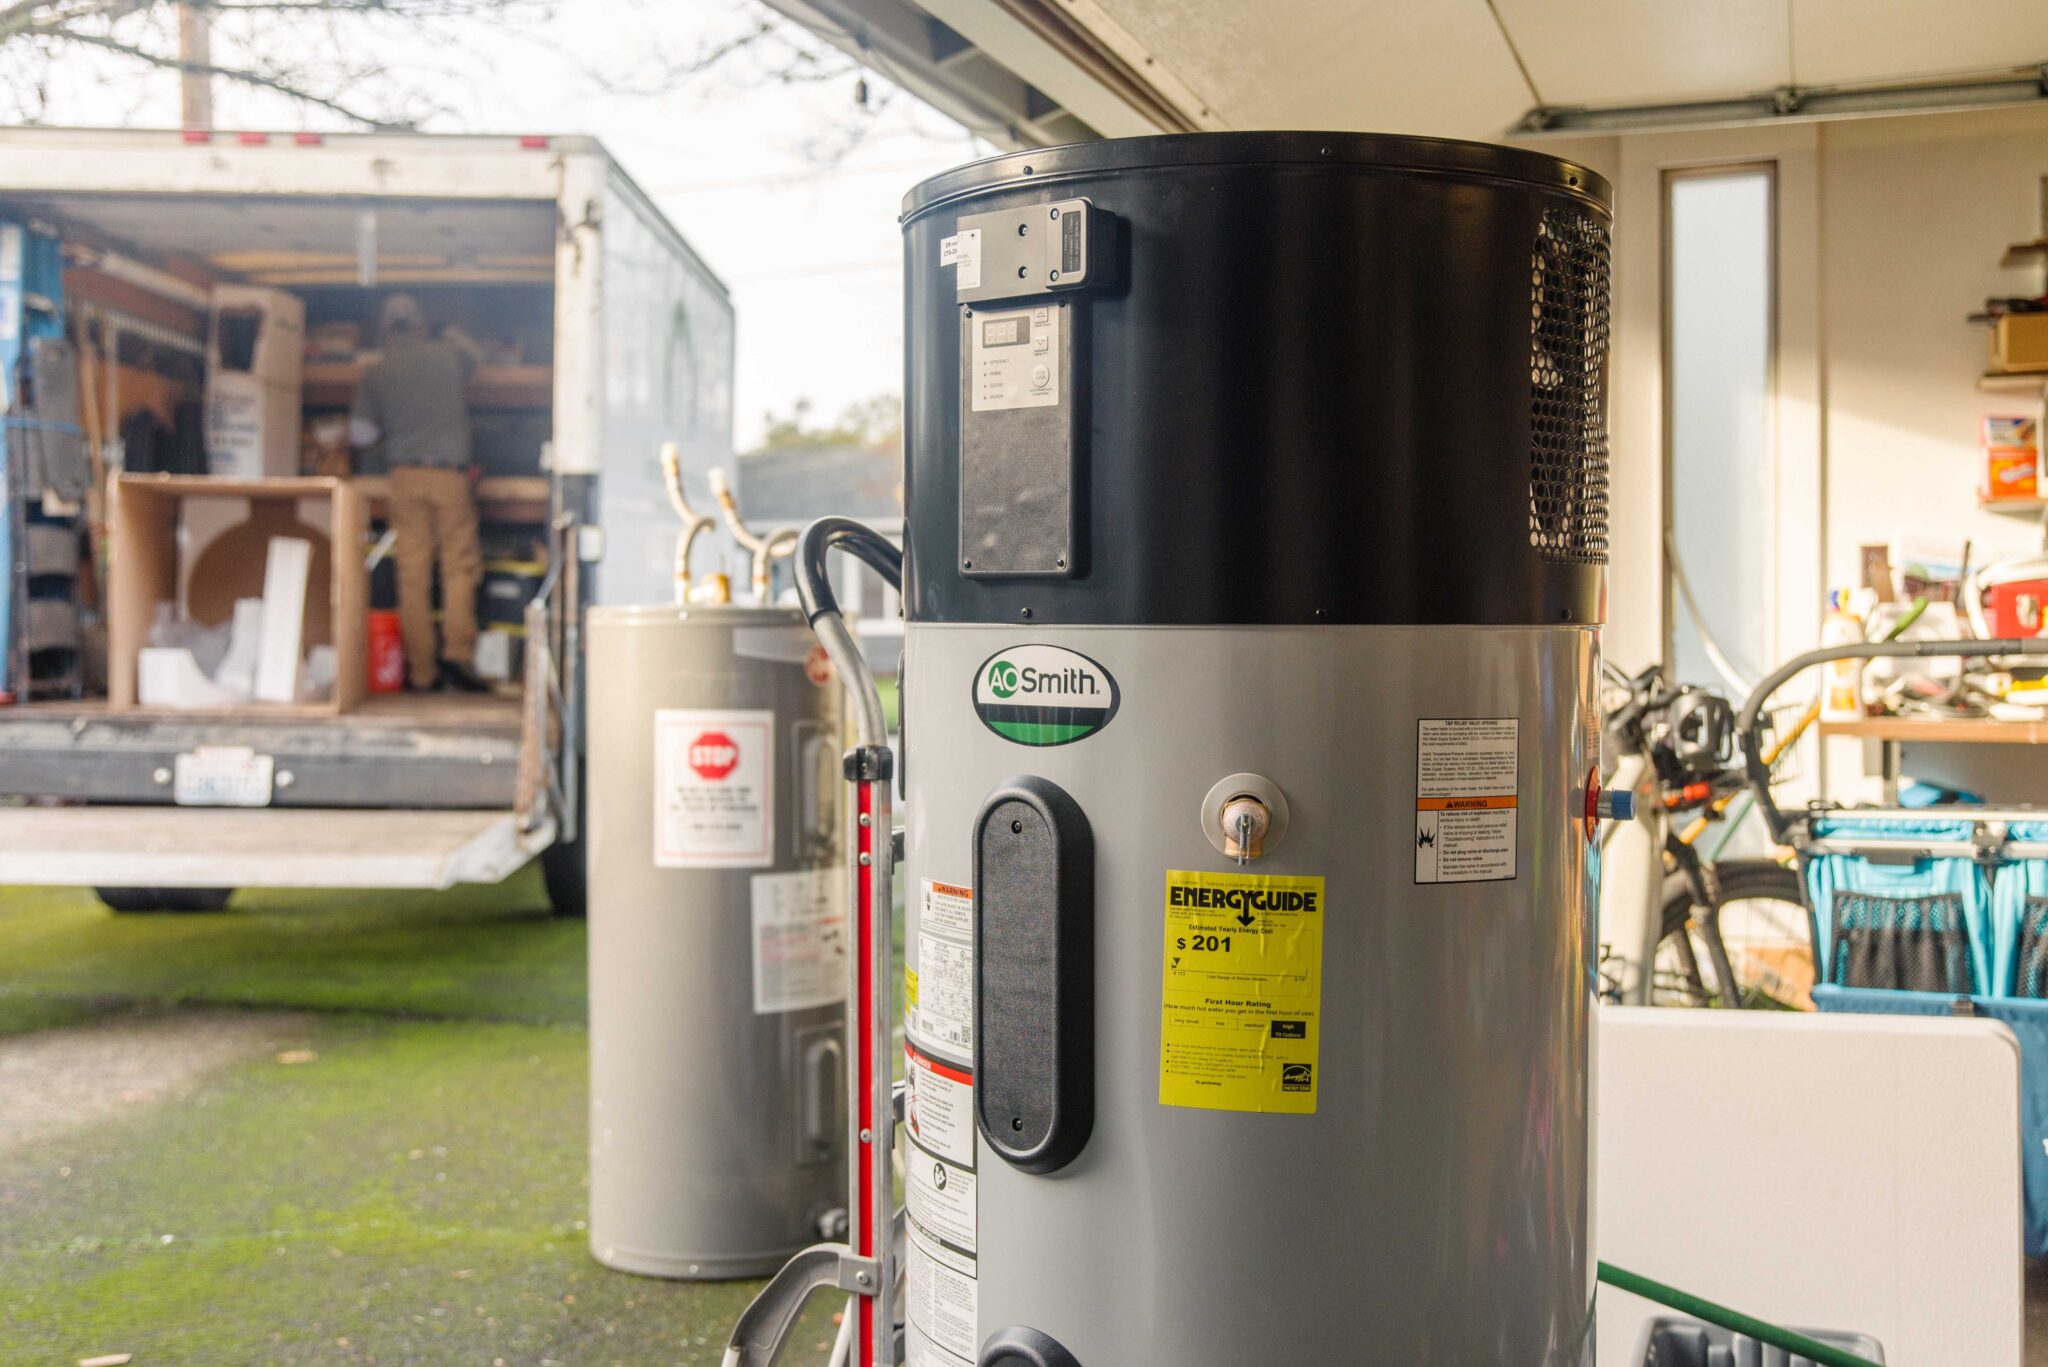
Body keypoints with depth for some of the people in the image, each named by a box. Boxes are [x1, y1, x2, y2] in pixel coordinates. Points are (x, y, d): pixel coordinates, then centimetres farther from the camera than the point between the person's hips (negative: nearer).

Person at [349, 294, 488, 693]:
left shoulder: (374, 375, 4)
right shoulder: (448, 356, 5)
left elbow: (360, 434, 5)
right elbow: (472, 353, 28)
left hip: (404, 477, 1)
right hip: (450, 472, -1)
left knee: (412, 574, 1)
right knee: (459, 566, 3)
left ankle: (421, 670, 2)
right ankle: (457, 652, -11)